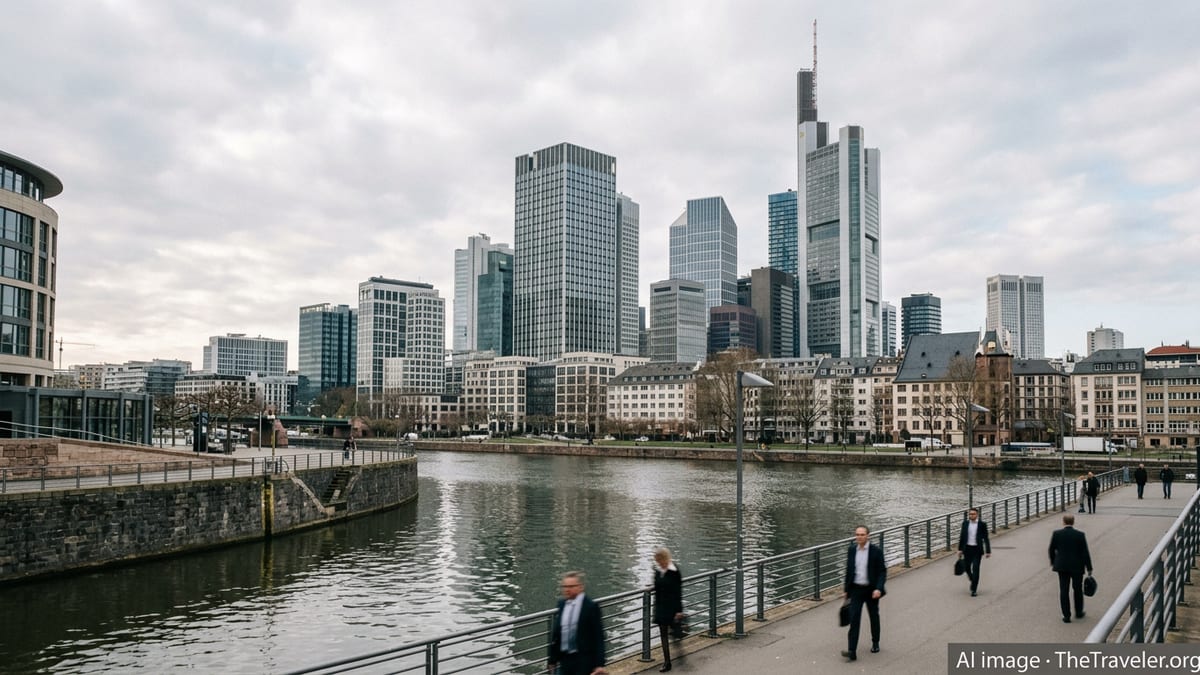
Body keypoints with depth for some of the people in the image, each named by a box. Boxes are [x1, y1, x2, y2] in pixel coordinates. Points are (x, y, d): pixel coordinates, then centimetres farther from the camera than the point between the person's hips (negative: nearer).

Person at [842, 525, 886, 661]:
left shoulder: (876, 551, -10)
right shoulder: (851, 550, 1)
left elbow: (882, 571, -9)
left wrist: (878, 588, -21)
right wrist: (846, 590, 12)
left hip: (871, 590, -2)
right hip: (856, 589, 2)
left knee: (874, 617, 16)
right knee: (854, 619, -8)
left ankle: (875, 643, 38)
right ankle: (852, 651, -12)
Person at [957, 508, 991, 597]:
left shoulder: (982, 524, -5)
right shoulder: (965, 523, 3)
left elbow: (986, 538, -2)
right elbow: (961, 537, 8)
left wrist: (988, 551, -5)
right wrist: (960, 549, 6)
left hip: (977, 550, -3)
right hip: (967, 549, 3)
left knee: (975, 569, -6)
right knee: (966, 567, 10)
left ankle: (974, 589, 3)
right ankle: (973, 580, 40)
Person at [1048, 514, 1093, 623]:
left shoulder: (1056, 534, -8)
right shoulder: (1080, 535, -11)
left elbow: (1051, 550, 1)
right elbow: (1085, 553, -9)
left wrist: (1052, 562, 18)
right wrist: (1089, 568, 0)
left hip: (1062, 566, 0)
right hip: (1077, 566, 0)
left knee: (1064, 590, 5)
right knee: (1078, 589, 18)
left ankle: (1066, 616, 5)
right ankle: (1079, 612, 31)